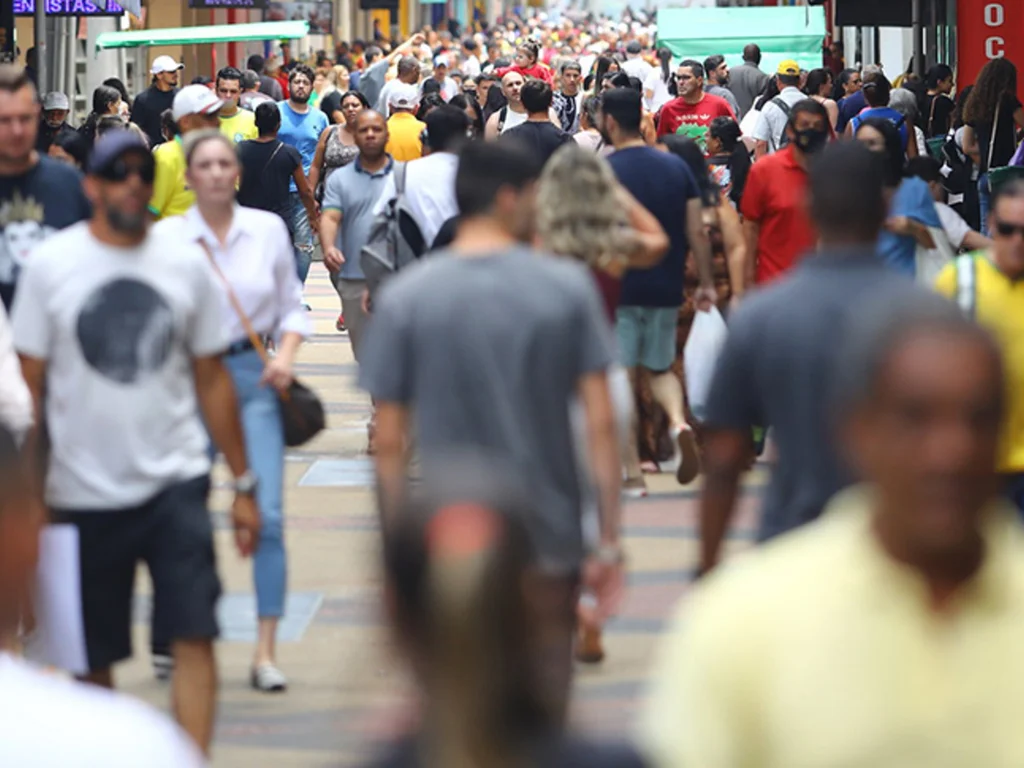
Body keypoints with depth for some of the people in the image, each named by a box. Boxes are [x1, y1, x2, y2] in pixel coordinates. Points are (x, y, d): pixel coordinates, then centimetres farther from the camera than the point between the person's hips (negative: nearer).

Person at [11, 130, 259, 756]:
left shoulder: (186, 264, 4)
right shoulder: (52, 266, -1)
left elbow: (212, 378, 9)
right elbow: (29, 384, 1)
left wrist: (244, 484, 8)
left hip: (175, 478, 1)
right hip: (84, 491, -1)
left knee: (195, 635, -10)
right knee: (93, 657, 8)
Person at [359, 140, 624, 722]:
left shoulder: (404, 298, -4)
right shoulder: (568, 287, -5)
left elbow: (390, 441, -3)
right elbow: (600, 422, -7)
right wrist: (610, 541, -2)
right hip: (550, 541, 0)